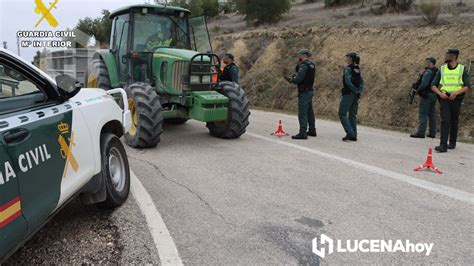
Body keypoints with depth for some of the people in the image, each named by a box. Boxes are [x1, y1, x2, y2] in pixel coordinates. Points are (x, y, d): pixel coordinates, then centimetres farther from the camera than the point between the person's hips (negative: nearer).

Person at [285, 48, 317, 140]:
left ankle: (303, 133, -8)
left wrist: (291, 80, -6)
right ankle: (312, 130, 27)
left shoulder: (303, 65, -16)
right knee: (309, 111, 17)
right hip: (309, 90, 10)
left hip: (304, 92, -10)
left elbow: (298, 78, -23)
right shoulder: (311, 65, 14)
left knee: (302, 113, -8)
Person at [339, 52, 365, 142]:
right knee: (353, 115, 11)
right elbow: (362, 83, 7)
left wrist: (354, 90, -12)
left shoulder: (348, 67, -10)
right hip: (356, 95, 8)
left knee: (342, 114, -1)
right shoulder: (357, 69, 13)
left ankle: (350, 134, -11)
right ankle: (353, 135, 12)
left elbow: (348, 81, -21)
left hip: (348, 93, -8)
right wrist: (359, 90, -4)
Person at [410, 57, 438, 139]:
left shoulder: (428, 72, -15)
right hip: (434, 95, 9)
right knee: (432, 114, 11)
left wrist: (418, 90, -7)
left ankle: (421, 133, -9)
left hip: (426, 95, -9)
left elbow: (424, 84, -24)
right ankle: (432, 133, 15)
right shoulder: (437, 72, 14)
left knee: (423, 114, -8)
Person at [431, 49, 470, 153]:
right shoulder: (442, 69, 9)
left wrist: (456, 92, -20)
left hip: (456, 99, 0)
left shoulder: (462, 69, 3)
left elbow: (467, 86, -3)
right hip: (444, 98, 0)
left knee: (454, 122, 9)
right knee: (445, 121, -12)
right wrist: (440, 93, -11)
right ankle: (443, 145, -18)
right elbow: (433, 85, 7)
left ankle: (452, 143, 25)